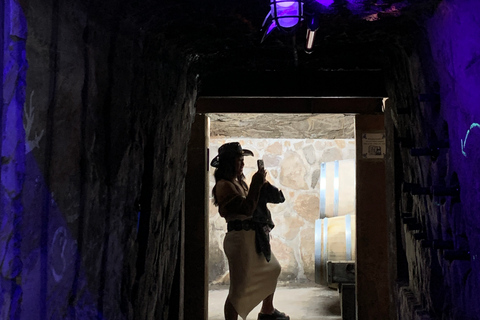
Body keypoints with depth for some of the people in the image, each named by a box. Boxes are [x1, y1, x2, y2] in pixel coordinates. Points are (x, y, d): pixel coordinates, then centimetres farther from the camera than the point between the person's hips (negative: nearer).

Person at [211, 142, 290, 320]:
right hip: (239, 238, -10)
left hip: (253, 236, 10)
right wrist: (256, 184, -16)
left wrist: (259, 185, 4)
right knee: (239, 288, -8)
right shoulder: (224, 185, -15)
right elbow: (247, 209, -23)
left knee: (272, 269, 25)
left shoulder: (239, 181, 13)